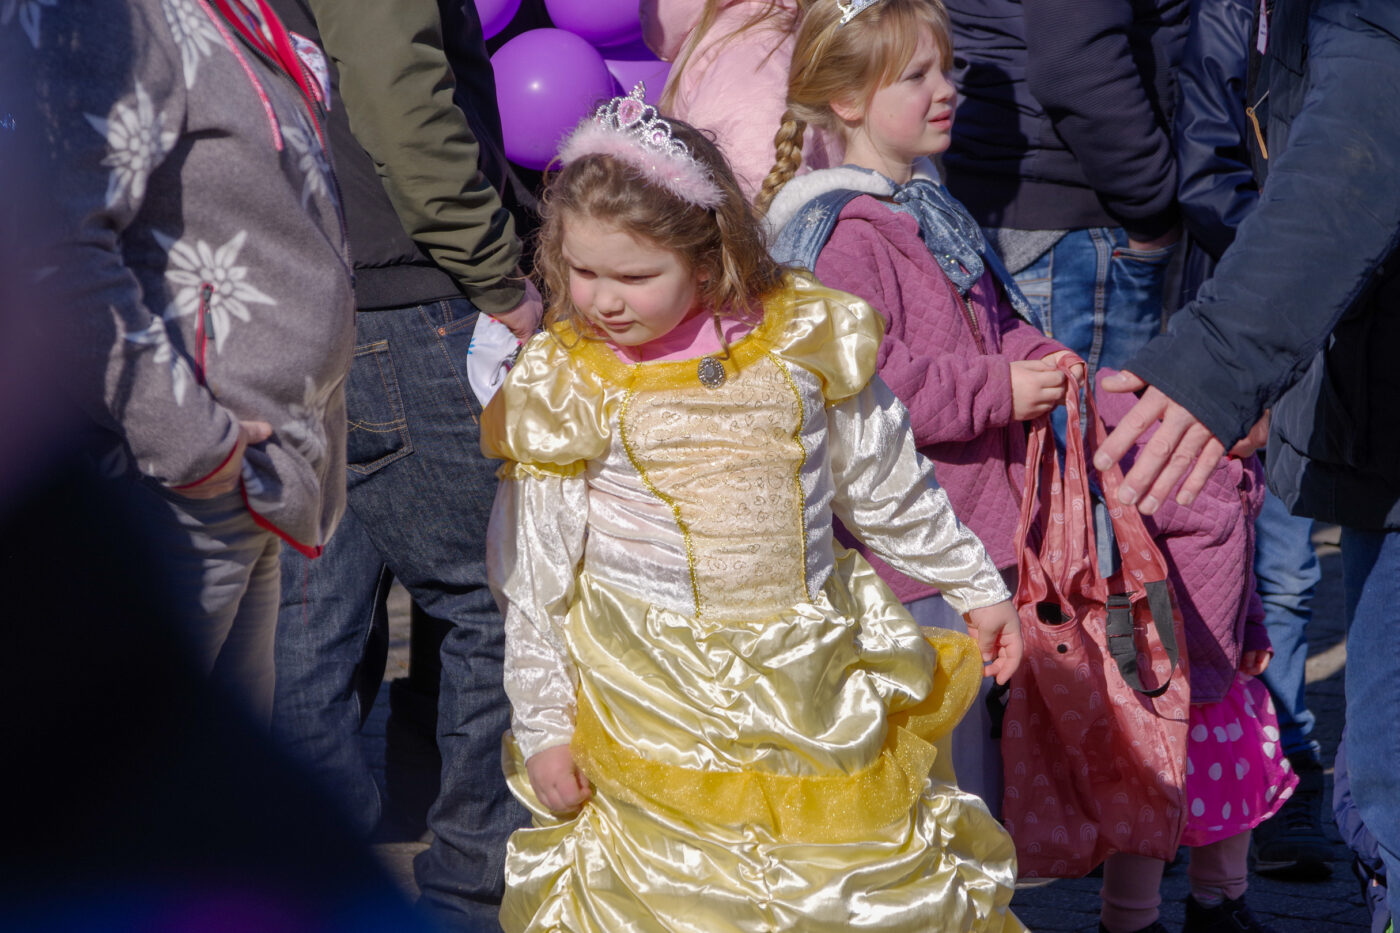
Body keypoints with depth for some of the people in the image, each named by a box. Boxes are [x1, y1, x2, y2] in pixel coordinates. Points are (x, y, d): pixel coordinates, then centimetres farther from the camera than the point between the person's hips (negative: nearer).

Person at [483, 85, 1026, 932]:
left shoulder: (803, 342, -3)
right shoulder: (564, 391, -6)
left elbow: (890, 491, 11)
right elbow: (534, 581, 0)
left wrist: (979, 589, 17)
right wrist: (541, 727, 1)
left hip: (816, 681, 2)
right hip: (657, 696, -2)